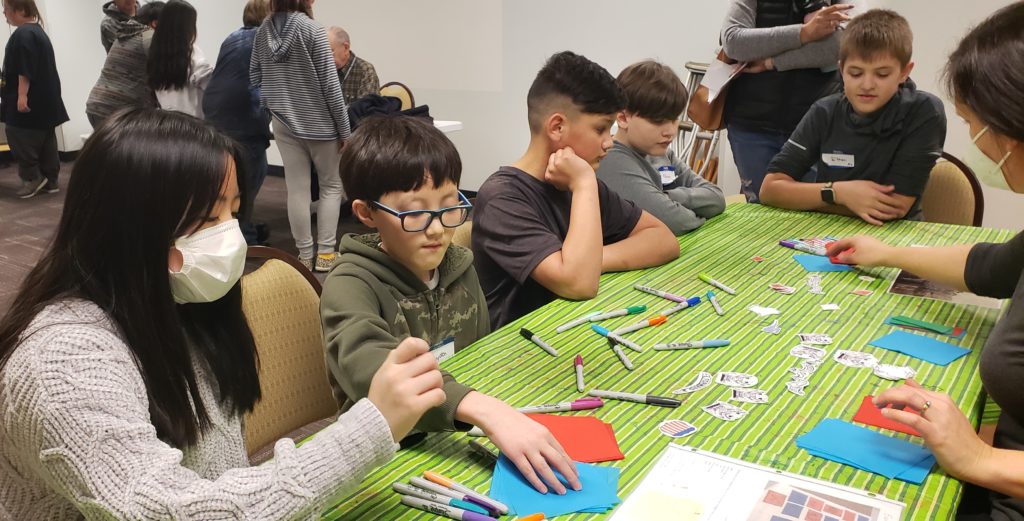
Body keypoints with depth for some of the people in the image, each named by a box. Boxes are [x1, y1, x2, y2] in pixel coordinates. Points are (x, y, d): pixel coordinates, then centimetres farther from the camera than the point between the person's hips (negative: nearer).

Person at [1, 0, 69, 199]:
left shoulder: (23, 34, -15)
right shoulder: (38, 31, 16)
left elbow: (24, 70, -22)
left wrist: (22, 95, -23)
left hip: (30, 100, -10)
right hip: (45, 100, 10)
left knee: (19, 138, -4)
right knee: (45, 140, 10)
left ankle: (33, 177, -1)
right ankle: (50, 180, 12)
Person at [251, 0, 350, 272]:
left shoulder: (262, 32, 3)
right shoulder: (312, 29, -12)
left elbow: (255, 78, 9)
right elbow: (330, 85, -12)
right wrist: (345, 130, -7)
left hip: (283, 122, 4)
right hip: (318, 122, -4)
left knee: (297, 189, 7)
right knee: (332, 185, 10)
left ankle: (305, 254, 13)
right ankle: (325, 253, 9)